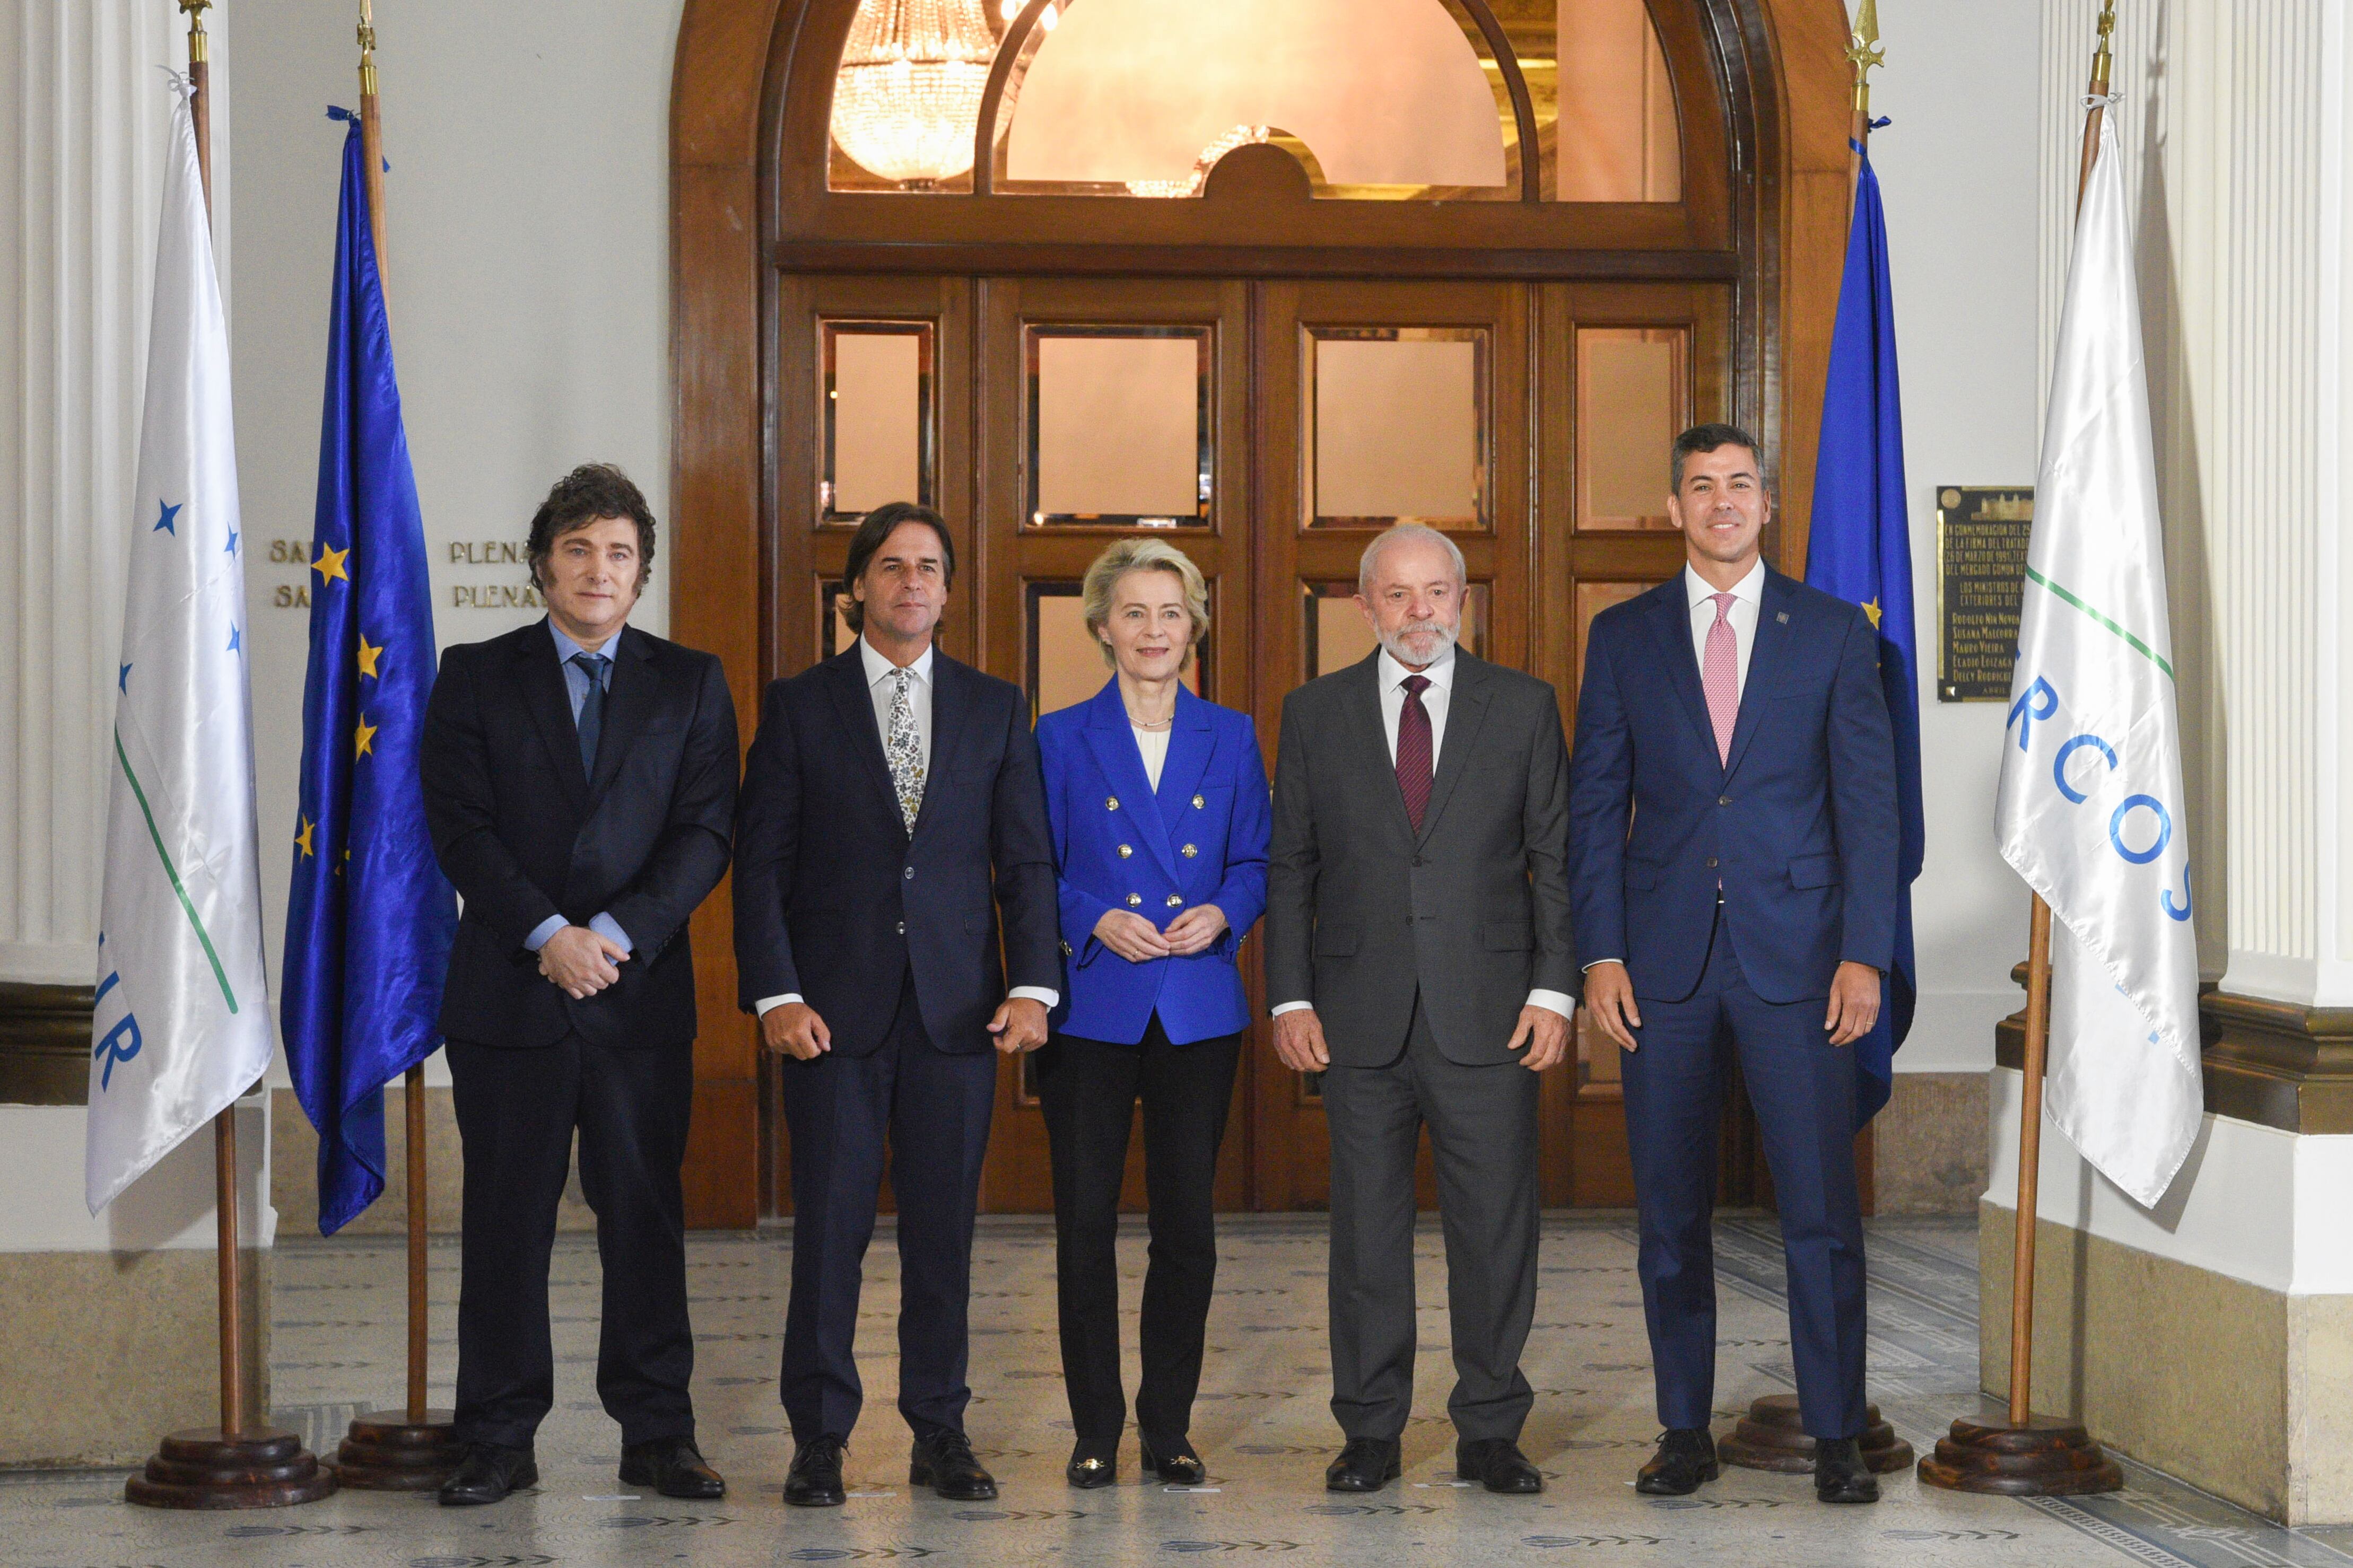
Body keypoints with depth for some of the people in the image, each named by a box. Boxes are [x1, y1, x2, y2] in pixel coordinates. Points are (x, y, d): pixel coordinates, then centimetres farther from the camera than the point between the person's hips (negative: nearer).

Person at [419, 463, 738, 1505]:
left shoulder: (690, 685, 8)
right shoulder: (476, 677, 6)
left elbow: (706, 833, 0)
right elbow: (460, 829, -2)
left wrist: (616, 933, -13)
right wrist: (547, 934, -14)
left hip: (642, 991, 1)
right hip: (508, 991, 0)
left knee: (644, 1212, 4)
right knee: (506, 1218, 3)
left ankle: (657, 1436, 11)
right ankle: (499, 1440, 11)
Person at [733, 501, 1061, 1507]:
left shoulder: (995, 708, 10)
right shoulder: (799, 705, 4)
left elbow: (1026, 859, 7)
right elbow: (761, 862, 1)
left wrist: (1033, 986, -4)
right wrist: (777, 995, -9)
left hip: (956, 1007, 2)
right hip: (834, 1007, -2)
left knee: (945, 1228, 5)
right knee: (830, 1225, 0)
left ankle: (940, 1434, 14)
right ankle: (819, 1439, 9)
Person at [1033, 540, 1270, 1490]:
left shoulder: (1230, 738, 9)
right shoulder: (1061, 738, 4)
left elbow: (1256, 860, 10)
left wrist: (1223, 913, -9)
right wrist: (1096, 921, -14)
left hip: (1199, 1010, 1)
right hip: (1092, 1009, -1)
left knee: (1188, 1222, 2)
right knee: (1086, 1219, 0)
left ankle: (1169, 1426, 14)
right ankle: (1095, 1428, 11)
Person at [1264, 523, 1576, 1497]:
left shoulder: (1523, 707, 6)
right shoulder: (1315, 714, 8)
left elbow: (1557, 858, 5)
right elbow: (1289, 866, 8)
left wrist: (1553, 988, -4)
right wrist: (1289, 998, 0)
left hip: (1487, 1013, 0)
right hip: (1360, 1016, 1)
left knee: (1496, 1224, 2)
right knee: (1366, 1225, 5)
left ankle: (1491, 1432, 13)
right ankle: (1370, 1432, 15)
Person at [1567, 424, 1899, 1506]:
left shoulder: (1835, 633, 5)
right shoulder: (1623, 636, 8)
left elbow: (1869, 803, 3)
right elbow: (1595, 805, 7)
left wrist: (1863, 955, -6)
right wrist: (1600, 953, -2)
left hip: (1796, 954, -1)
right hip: (1665, 956, 1)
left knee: (1822, 1205, -2)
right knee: (1670, 1211, 6)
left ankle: (1836, 1438, 7)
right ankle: (1685, 1431, 16)